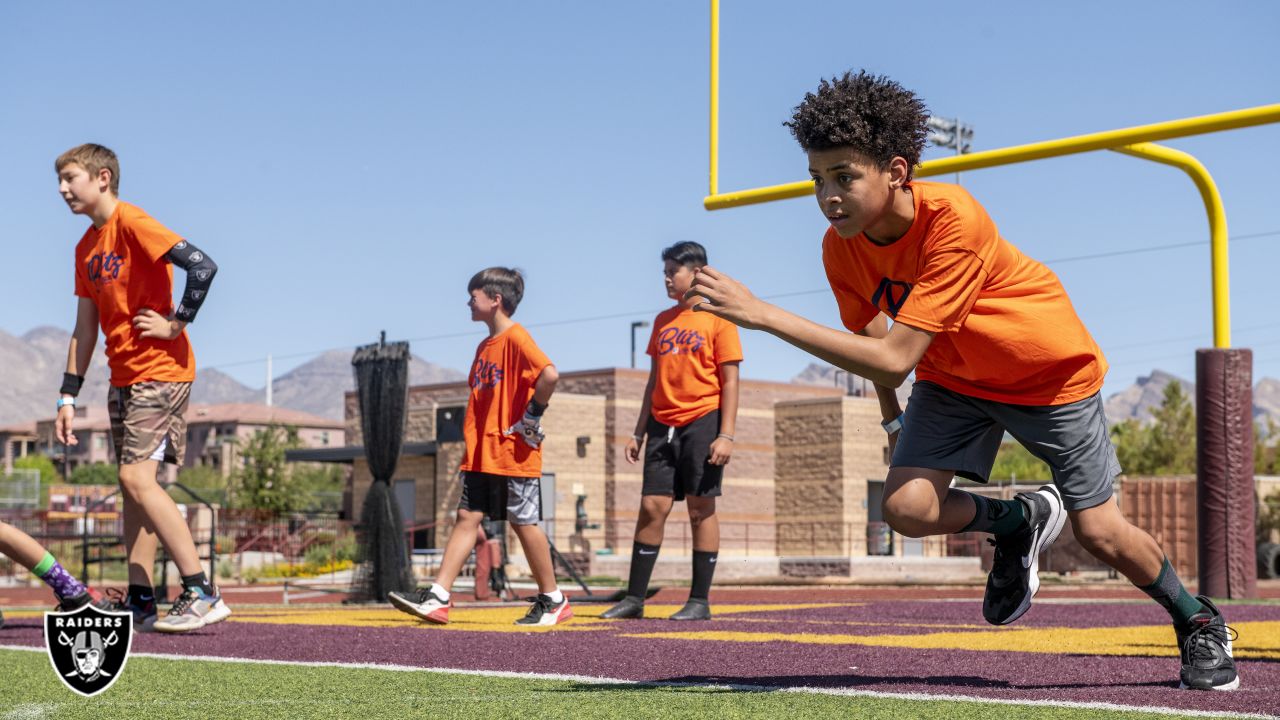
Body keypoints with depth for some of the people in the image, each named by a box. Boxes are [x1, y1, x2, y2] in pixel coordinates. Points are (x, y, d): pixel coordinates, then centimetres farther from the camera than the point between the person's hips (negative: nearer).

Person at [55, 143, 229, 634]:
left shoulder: (132, 223, -12)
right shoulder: (86, 248, 15)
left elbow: (202, 266, -24)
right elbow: (85, 329, 18)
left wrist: (176, 323, -19)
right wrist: (69, 396, 14)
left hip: (159, 372, -9)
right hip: (124, 378, 9)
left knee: (137, 478, -17)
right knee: (133, 485, 8)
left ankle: (202, 594, -15)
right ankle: (140, 601, 12)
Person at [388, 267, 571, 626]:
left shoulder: (516, 338, -12)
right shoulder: (485, 346, 17)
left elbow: (549, 375, -27)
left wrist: (533, 414, -18)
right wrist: (471, 447, 18)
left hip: (514, 455, -8)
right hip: (481, 455, 9)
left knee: (525, 523, 0)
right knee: (466, 517, 2)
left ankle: (553, 600, 12)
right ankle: (438, 597, -3)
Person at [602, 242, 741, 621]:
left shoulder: (717, 318, -2)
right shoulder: (663, 320, 16)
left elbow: (730, 381, -6)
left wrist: (726, 435, -14)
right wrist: (639, 432, 15)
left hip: (702, 422, -5)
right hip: (663, 425, 5)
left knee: (700, 509, -3)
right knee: (652, 506, 1)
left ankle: (700, 601, 2)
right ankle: (634, 598, 4)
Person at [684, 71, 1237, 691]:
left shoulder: (954, 221, -38)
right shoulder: (841, 248, -18)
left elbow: (895, 358, -41)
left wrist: (762, 314, -44)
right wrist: (893, 419, 7)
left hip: (1051, 371, -5)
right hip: (952, 378, 5)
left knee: (1100, 532, -1)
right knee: (907, 507, -17)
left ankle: (1198, 623, 29)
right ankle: (1018, 522, 15)